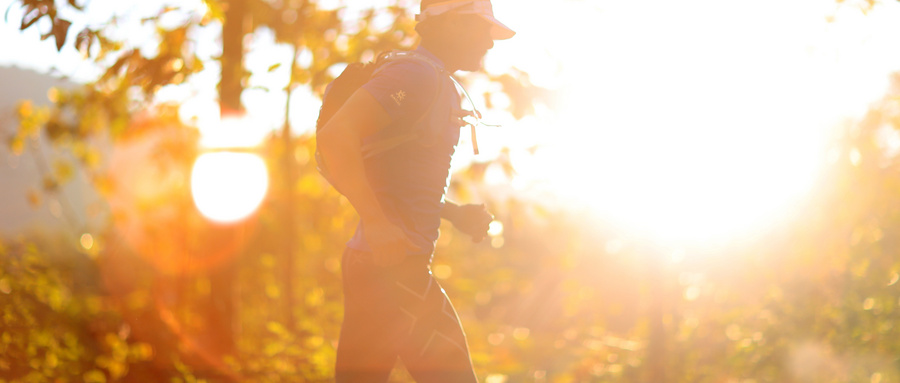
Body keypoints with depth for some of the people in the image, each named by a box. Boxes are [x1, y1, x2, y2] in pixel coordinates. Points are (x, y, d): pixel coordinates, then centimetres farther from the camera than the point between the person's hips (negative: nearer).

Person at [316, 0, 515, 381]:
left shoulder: (442, 88, 20)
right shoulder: (416, 74, -12)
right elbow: (334, 134, -24)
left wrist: (456, 213, 14)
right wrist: (377, 222, -26)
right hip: (392, 264, -10)